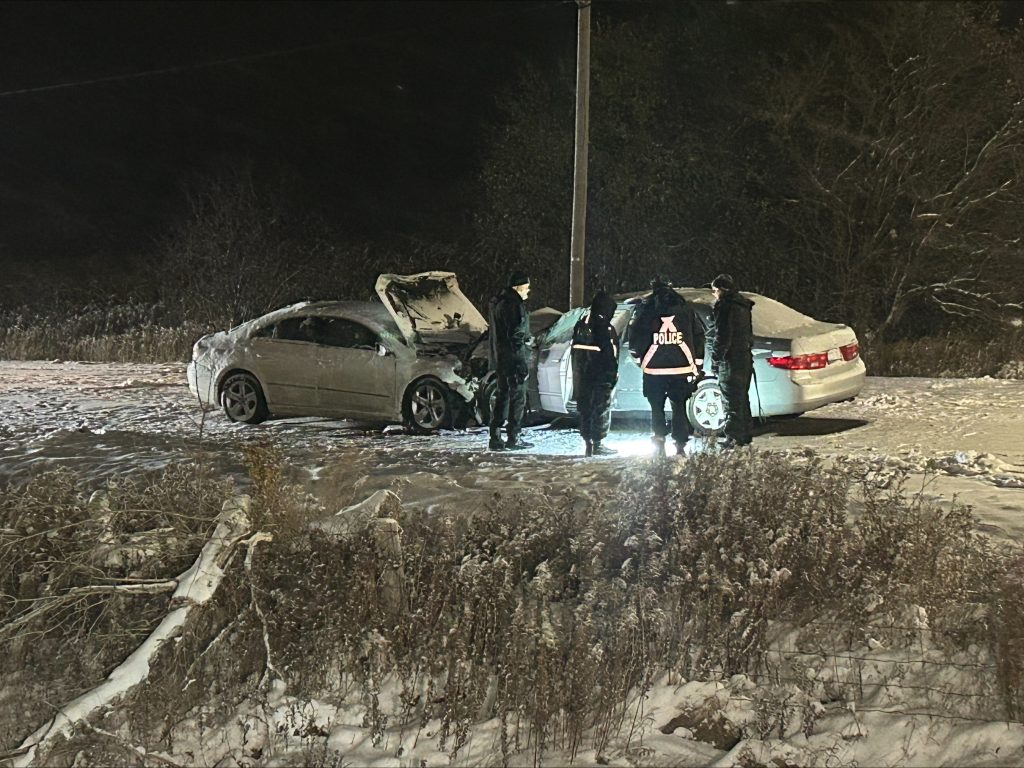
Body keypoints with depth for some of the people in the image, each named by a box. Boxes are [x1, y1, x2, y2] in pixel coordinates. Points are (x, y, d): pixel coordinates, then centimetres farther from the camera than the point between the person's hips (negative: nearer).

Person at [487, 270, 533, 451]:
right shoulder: (514, 305, -16)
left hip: (500, 360, 9)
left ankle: (495, 438, 12)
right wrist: (522, 363, -19)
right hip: (513, 359, -9)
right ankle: (513, 439, 1)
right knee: (518, 398, -2)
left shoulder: (497, 303, 15)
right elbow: (516, 336, -20)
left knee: (502, 397, 12)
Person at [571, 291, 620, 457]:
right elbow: (609, 352, -16)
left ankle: (587, 443, 15)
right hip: (601, 376, -8)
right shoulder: (603, 326, -14)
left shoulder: (581, 323, 11)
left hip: (581, 375, 8)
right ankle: (597, 444, -2)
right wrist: (613, 374, -9)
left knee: (585, 408, 11)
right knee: (602, 409, -1)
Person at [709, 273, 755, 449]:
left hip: (731, 360, -9)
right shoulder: (742, 306, 17)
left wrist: (715, 360, -13)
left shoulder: (725, 306, -13)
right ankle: (746, 435, 22)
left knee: (731, 401, -7)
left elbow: (722, 336, -17)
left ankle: (734, 437, -7)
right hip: (745, 357, 10)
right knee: (742, 398, 16)